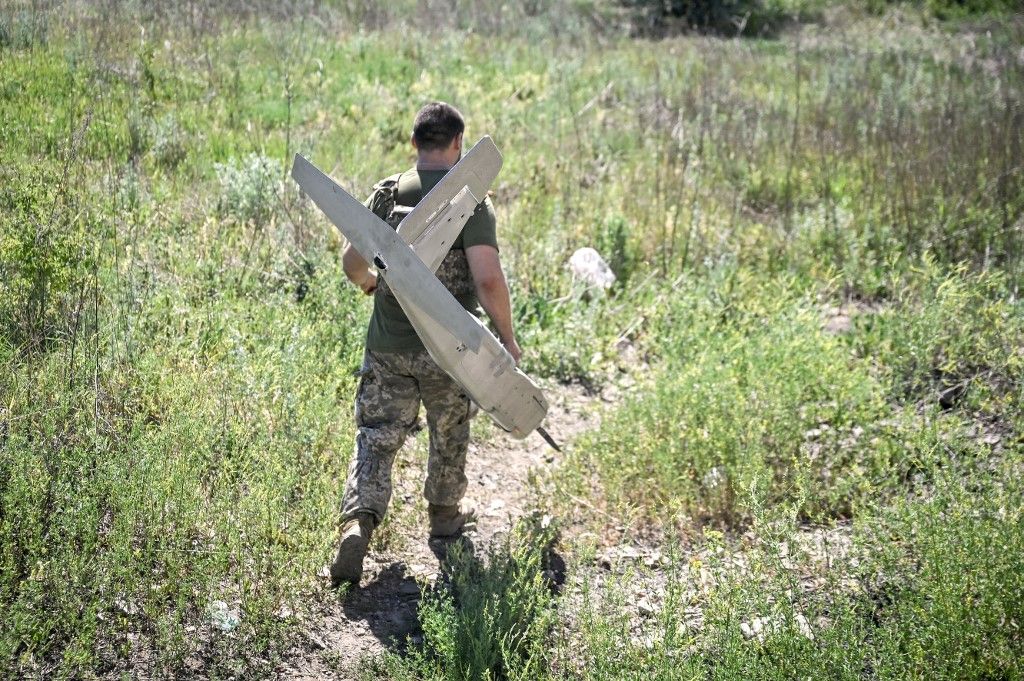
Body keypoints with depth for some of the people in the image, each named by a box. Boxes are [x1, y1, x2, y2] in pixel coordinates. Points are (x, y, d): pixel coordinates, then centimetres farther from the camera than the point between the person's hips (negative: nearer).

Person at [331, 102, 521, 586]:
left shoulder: (386, 194, -1)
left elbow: (351, 264, 5)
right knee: (449, 435, 21)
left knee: (376, 438, 7)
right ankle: (444, 515, 39)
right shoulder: (471, 202, -12)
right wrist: (506, 337, -7)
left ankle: (357, 524, -12)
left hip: (388, 346, 2)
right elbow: (488, 279, -21)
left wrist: (369, 282, 28)